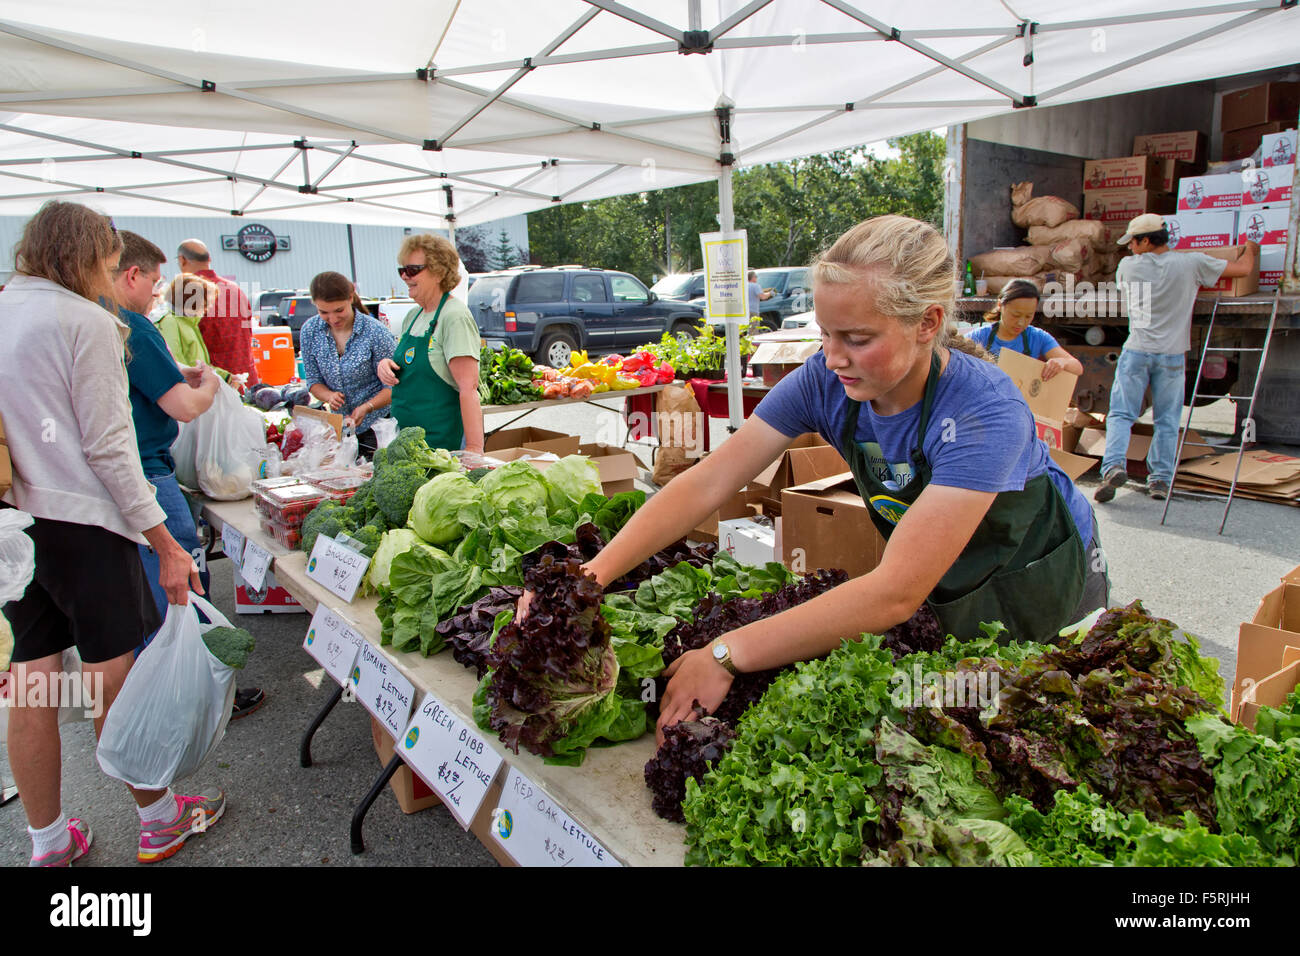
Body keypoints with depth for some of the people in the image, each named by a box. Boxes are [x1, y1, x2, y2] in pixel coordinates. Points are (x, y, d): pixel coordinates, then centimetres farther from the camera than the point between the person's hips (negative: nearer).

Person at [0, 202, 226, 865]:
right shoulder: (85, 321, -10)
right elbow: (106, 445, -14)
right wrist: (164, 542, -12)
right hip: (80, 522, -7)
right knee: (115, 680, 4)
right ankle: (159, 821, 21)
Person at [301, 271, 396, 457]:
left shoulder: (376, 332, -16)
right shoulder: (310, 330, -2)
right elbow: (313, 380, 6)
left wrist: (367, 407, -28)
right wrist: (329, 396, -15)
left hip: (377, 426, -4)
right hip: (339, 426, 4)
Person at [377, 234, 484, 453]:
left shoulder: (455, 317, -15)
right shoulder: (412, 316, 12)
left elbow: (468, 388, -22)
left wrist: (474, 449, -29)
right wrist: (386, 364, 1)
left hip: (445, 440, -8)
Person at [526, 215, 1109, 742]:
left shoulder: (984, 412, -37)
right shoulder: (826, 381, -22)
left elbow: (896, 591, -45)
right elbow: (708, 482, -25)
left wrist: (725, 655, -48)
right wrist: (593, 573, -36)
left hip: (1036, 587, -4)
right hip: (940, 589, 4)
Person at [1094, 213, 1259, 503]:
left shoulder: (1127, 266, 2)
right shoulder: (1191, 263, -1)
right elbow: (1244, 268, 7)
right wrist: (1252, 247, 29)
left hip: (1136, 351, 0)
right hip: (1171, 354, 0)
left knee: (1121, 414, 2)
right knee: (1166, 420, 8)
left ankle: (1114, 465, -18)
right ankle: (1160, 479, 9)